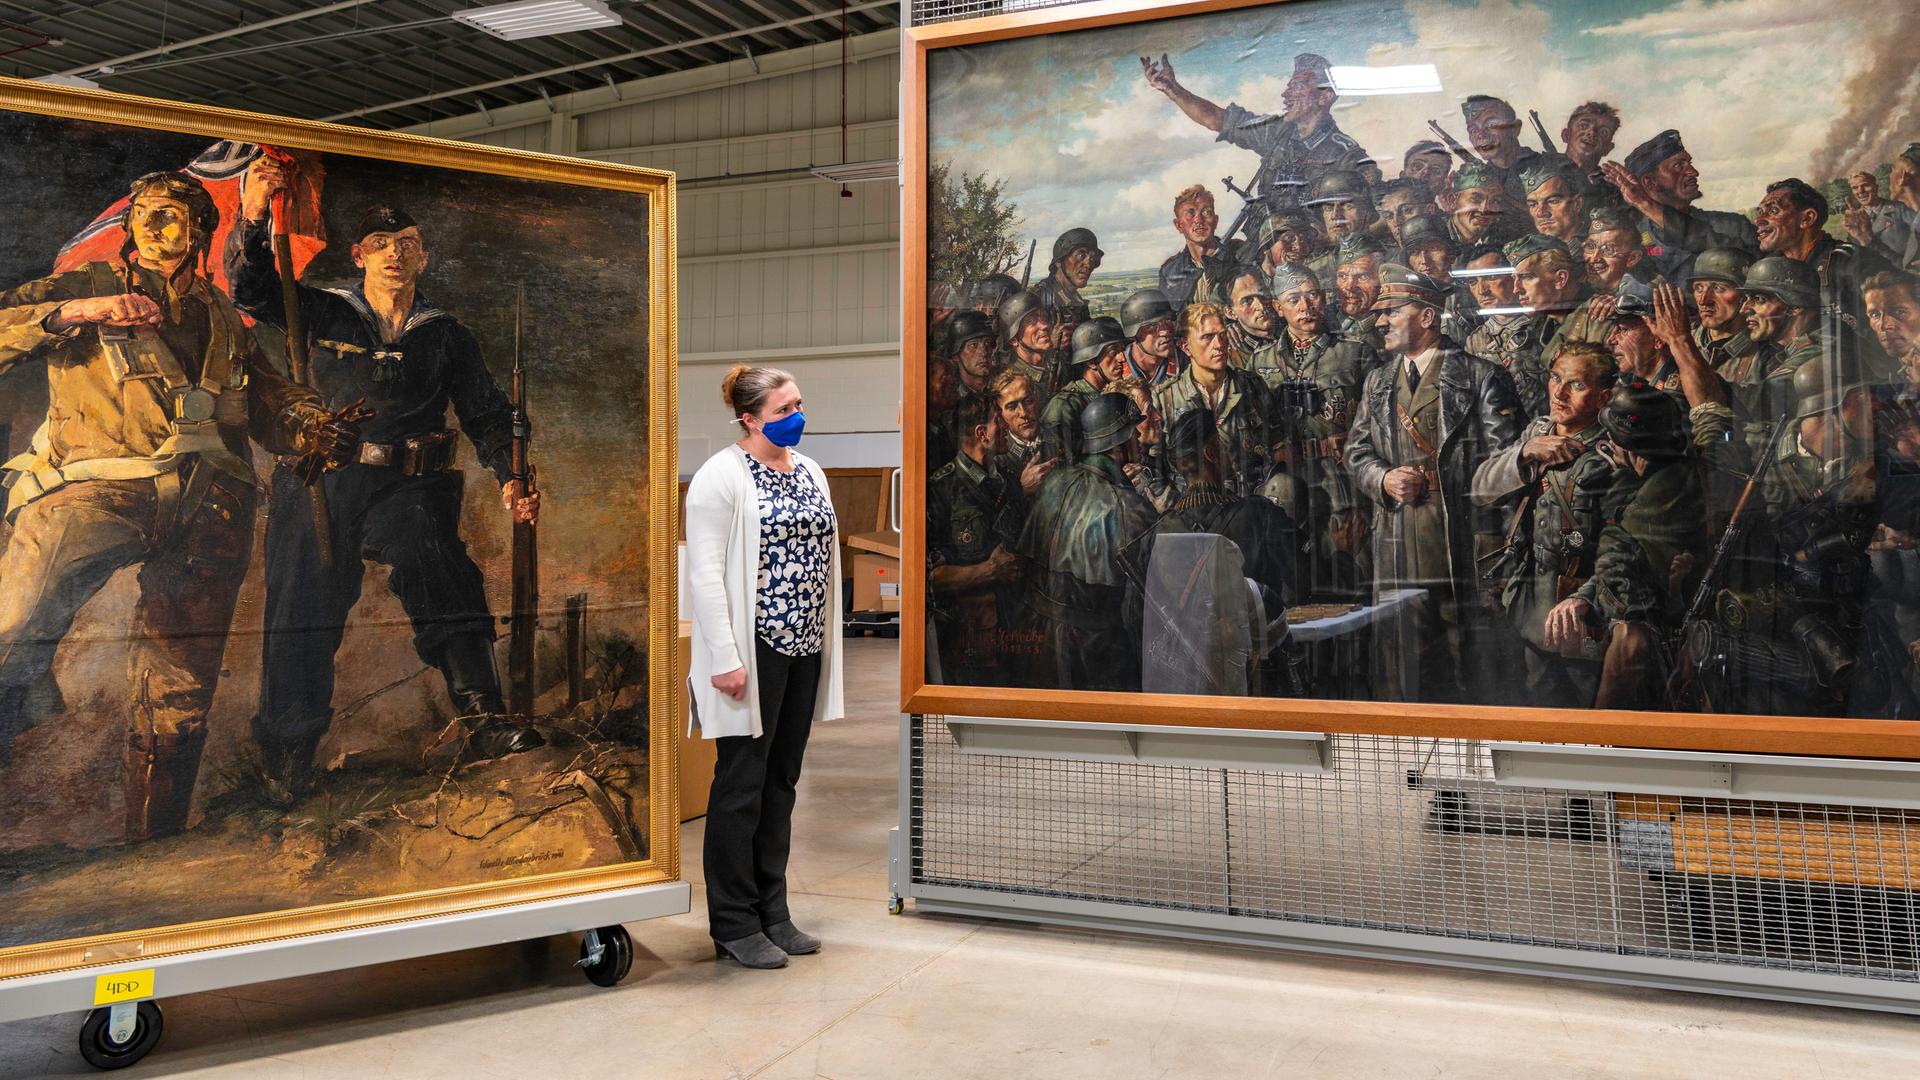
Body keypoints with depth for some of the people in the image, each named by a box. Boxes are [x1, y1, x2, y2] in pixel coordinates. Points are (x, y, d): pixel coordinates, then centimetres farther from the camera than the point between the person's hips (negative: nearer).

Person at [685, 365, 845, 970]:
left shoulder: (810, 472, 14)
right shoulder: (723, 477, -9)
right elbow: (705, 572, -15)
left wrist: (825, 643, 15)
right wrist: (725, 658, -19)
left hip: (804, 648, 7)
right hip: (754, 650, -7)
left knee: (781, 784, 13)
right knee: (741, 786, 1)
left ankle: (772, 914, 24)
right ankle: (734, 925, 12)